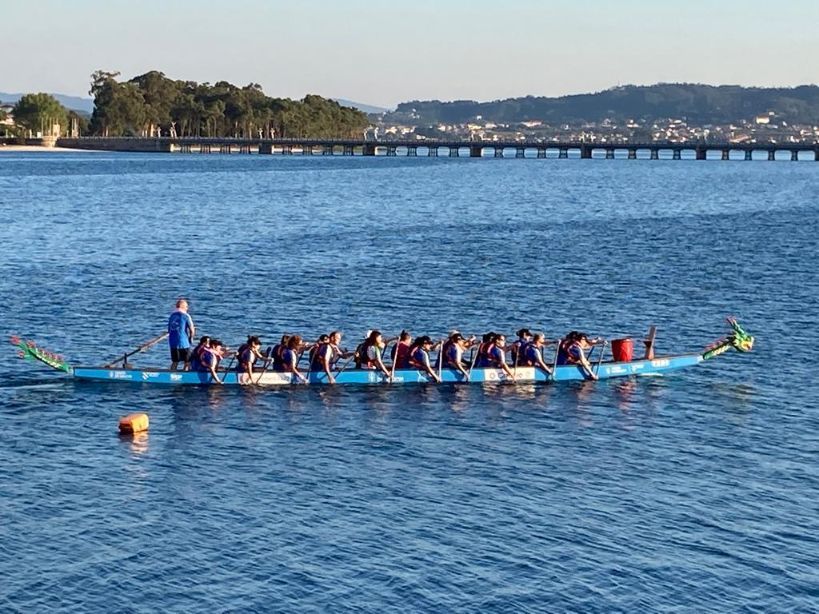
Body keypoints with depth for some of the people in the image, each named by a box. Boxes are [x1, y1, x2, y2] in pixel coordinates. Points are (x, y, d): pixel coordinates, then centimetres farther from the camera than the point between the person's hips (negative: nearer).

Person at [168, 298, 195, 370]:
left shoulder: (171, 316, 10)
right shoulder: (186, 316, -8)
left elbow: (169, 330, 13)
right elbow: (192, 330, -11)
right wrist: (191, 338, 7)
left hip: (173, 343, 6)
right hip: (183, 343, -6)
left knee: (174, 362, 15)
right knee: (187, 363, 4)